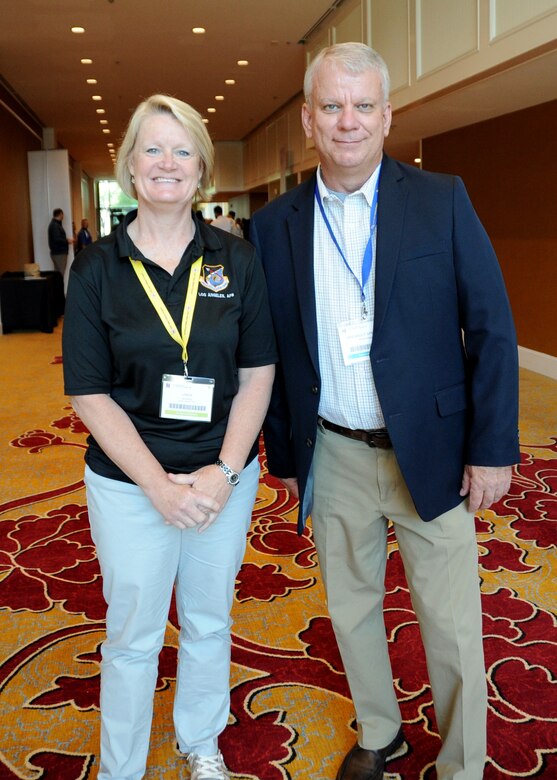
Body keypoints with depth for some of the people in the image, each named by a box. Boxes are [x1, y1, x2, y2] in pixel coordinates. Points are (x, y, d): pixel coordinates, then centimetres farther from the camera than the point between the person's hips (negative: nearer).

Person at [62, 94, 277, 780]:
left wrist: (224, 471, -12)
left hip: (224, 477, 2)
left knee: (208, 621, 20)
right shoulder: (97, 267, -6)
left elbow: (257, 375, -1)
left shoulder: (236, 260, -2)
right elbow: (90, 394, -7)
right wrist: (160, 485, -15)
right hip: (129, 484, -2)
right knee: (133, 636, 13)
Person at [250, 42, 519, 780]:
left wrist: (492, 446, -8)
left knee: (452, 624, 7)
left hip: (430, 450, -2)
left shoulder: (442, 201, -5)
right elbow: (271, 352, 6)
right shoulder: (275, 224, 0)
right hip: (334, 457, 3)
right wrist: (283, 453, 8)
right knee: (351, 604, 18)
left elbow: (490, 327, -5)